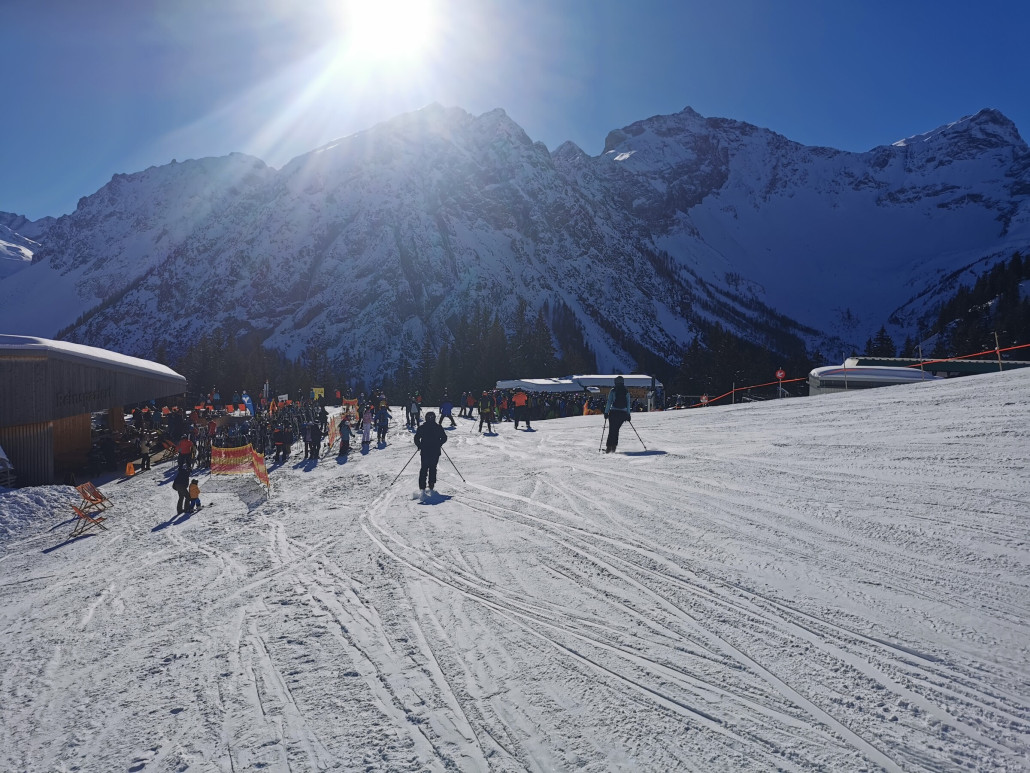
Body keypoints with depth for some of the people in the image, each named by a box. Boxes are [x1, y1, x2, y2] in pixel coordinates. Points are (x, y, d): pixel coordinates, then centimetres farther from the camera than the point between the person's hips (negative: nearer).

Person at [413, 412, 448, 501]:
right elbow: (444, 438, 0)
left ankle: (422, 489, -11)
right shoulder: (438, 427, -3)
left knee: (423, 469, 4)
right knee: (433, 469, 14)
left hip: (425, 452, 0)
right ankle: (431, 488, 14)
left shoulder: (422, 427, -4)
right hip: (435, 452, 0)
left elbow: (416, 438, -7)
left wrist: (419, 446, 10)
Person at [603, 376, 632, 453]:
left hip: (614, 412, -3)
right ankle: (614, 446, 8)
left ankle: (609, 447, -10)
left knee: (612, 429, 0)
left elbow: (609, 402, -4)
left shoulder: (613, 391, -2)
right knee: (616, 429, 15)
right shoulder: (626, 392, 7)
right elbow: (628, 404, 7)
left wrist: (606, 412, 0)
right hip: (623, 413, 3)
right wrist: (628, 414, 11)